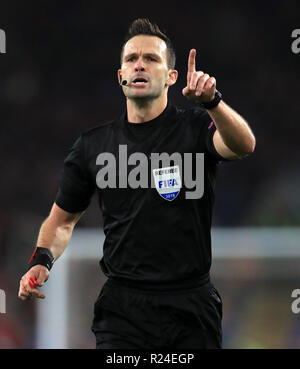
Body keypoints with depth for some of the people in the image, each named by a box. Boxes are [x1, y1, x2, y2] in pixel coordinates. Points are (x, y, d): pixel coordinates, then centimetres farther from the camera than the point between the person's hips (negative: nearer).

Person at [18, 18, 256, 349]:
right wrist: (42, 260, -3)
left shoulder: (196, 127, -2)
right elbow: (62, 220, 17)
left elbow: (244, 145, -24)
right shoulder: (92, 145, 6)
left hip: (190, 307, -1)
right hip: (122, 307, 1)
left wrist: (211, 101, -42)